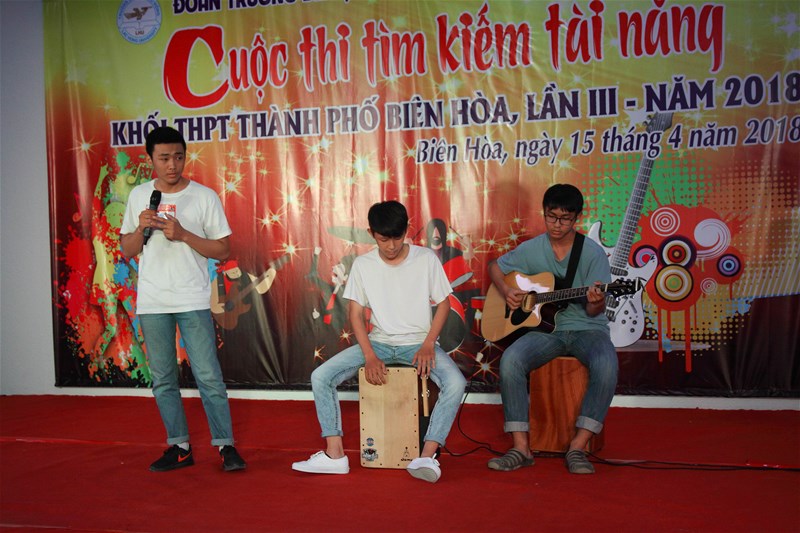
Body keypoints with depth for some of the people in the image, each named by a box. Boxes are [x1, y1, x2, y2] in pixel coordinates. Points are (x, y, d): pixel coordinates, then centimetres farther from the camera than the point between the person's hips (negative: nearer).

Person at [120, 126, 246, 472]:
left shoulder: (204, 196, -1)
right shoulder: (139, 196, 9)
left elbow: (223, 250, -3)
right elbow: (126, 251, 13)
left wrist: (183, 234, -14)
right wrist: (141, 227, -7)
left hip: (193, 301, -3)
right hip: (151, 303, 4)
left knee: (208, 376, -5)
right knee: (163, 379, 9)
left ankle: (226, 445, 4)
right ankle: (179, 447, 20)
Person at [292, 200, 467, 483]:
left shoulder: (426, 259, -5)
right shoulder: (363, 264, -1)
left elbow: (443, 304, 1)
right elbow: (355, 313, 0)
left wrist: (428, 345, -13)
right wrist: (370, 356, -13)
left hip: (418, 343, -2)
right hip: (378, 342, 2)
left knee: (455, 382, -31)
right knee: (320, 376, -16)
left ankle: (427, 456, -27)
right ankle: (335, 454, -12)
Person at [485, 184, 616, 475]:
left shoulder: (593, 253, -4)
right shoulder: (531, 249, 4)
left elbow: (594, 311, -6)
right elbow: (496, 266, 21)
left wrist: (595, 303, -30)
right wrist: (506, 291, 1)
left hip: (587, 328, -1)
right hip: (545, 327, 2)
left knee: (606, 365, -35)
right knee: (510, 360, -29)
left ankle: (577, 448, -25)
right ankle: (521, 447, -22)